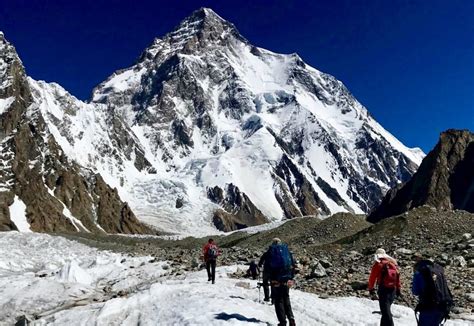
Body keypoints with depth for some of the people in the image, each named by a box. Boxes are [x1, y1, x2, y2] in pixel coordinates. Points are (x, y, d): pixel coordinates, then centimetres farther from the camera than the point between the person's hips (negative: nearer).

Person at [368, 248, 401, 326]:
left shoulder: (378, 264, -4)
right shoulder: (393, 262, 12)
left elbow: (372, 278, -4)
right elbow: (397, 276, 15)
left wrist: (371, 290, 4)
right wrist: (398, 289, 22)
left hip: (383, 289, -6)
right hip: (393, 289, 6)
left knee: (386, 312, -7)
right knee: (386, 309, 22)